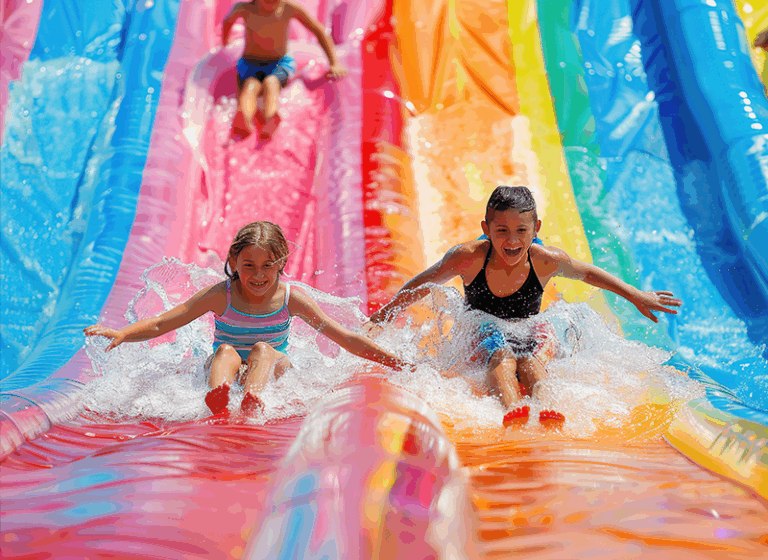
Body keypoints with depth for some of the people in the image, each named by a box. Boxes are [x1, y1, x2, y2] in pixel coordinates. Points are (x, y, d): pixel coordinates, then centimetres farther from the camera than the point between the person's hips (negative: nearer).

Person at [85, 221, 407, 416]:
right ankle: (218, 393, -65)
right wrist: (121, 334, -25)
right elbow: (160, 324, -7)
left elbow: (347, 339, -2)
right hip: (223, 367, 0)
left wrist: (398, 364, -7)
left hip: (276, 369, 0)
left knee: (263, 349, -31)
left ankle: (253, 399, -64)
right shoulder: (222, 296, -5)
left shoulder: (291, 298, -3)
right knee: (226, 351, -31)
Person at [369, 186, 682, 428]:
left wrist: (637, 297, 12)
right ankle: (512, 411, -63)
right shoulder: (469, 257, -19)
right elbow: (423, 283, -3)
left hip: (529, 332, 1)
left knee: (530, 359, -34)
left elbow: (588, 274, 6)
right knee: (500, 354, -36)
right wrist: (385, 315, 1)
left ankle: (548, 412, -61)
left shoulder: (546, 261, -14)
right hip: (482, 334, -1)